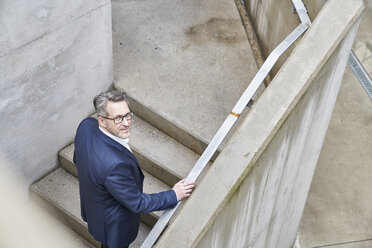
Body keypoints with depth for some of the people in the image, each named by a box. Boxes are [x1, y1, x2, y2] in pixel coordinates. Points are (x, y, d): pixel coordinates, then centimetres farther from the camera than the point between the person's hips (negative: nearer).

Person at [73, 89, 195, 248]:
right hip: (113, 222, -7)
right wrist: (175, 195, -19)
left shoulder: (86, 125, -22)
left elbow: (77, 160, 0)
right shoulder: (115, 164, -46)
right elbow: (138, 203, -30)